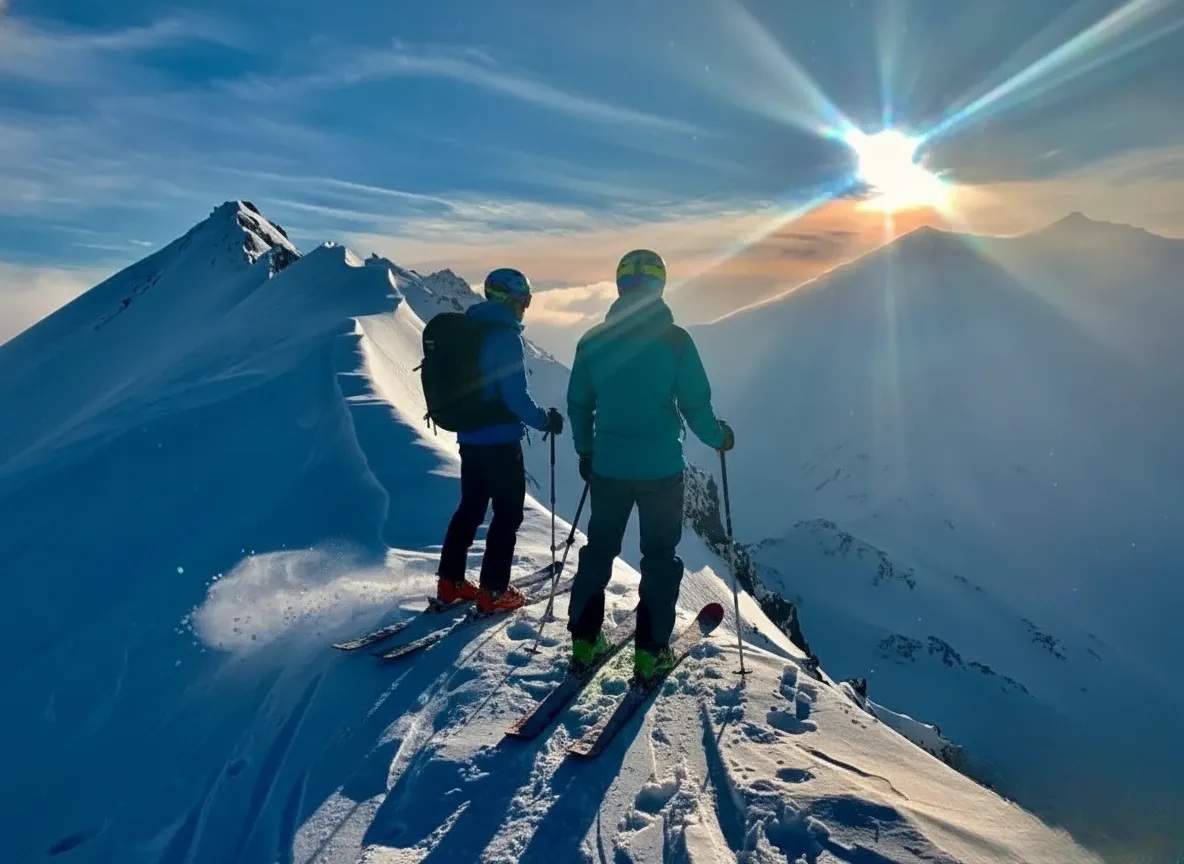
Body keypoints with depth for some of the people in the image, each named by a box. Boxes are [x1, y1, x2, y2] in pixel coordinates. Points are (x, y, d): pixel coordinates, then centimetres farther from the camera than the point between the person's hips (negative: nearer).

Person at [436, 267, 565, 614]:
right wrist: (544, 420, -8)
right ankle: (493, 592, 8)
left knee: (470, 508, 18)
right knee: (508, 514, 4)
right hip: (500, 441, -8)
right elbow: (516, 395, -21)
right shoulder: (505, 336, -16)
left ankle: (449, 582, 23)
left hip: (470, 437, 8)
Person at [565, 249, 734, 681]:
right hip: (661, 467, -3)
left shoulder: (593, 340, -1)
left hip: (607, 467, 3)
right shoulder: (675, 339, -10)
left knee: (598, 550, 17)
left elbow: (578, 404, 7)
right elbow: (696, 405, -9)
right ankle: (650, 651, 15)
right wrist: (719, 437, 11)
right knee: (660, 558, 11)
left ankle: (583, 640, 23)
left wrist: (585, 451, 22)